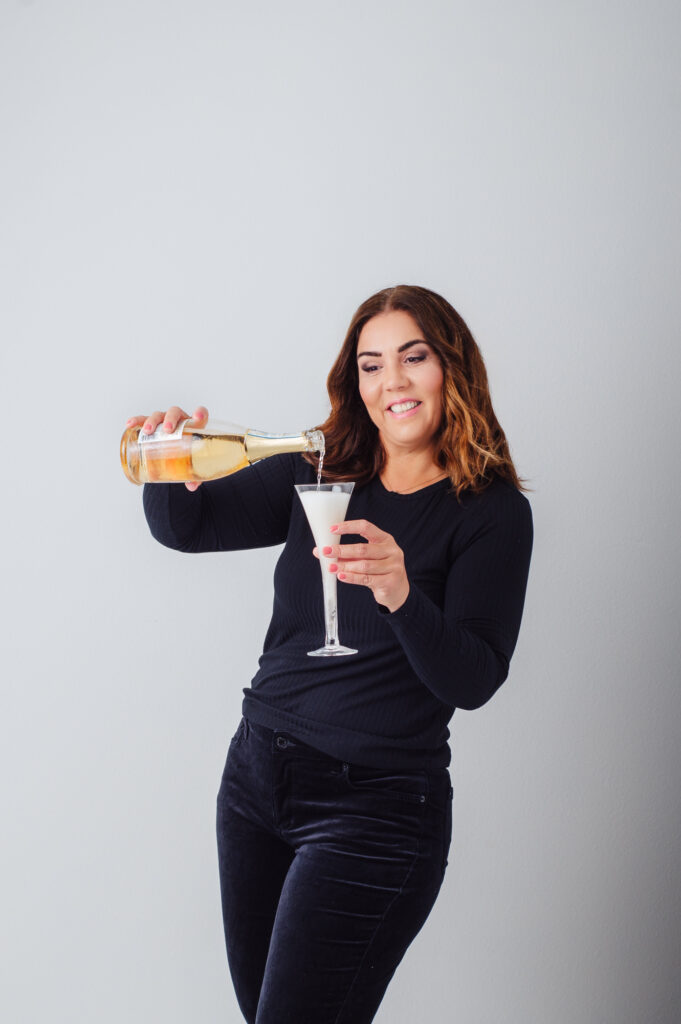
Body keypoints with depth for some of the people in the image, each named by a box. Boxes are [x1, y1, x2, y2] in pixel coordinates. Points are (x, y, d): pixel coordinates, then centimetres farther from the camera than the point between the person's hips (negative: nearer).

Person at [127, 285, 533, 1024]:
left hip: (375, 804, -5)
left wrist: (399, 594, -33)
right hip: (256, 771, 5)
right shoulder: (320, 476, 5)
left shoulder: (493, 512, -7)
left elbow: (472, 680, -15)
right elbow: (186, 528, -1)